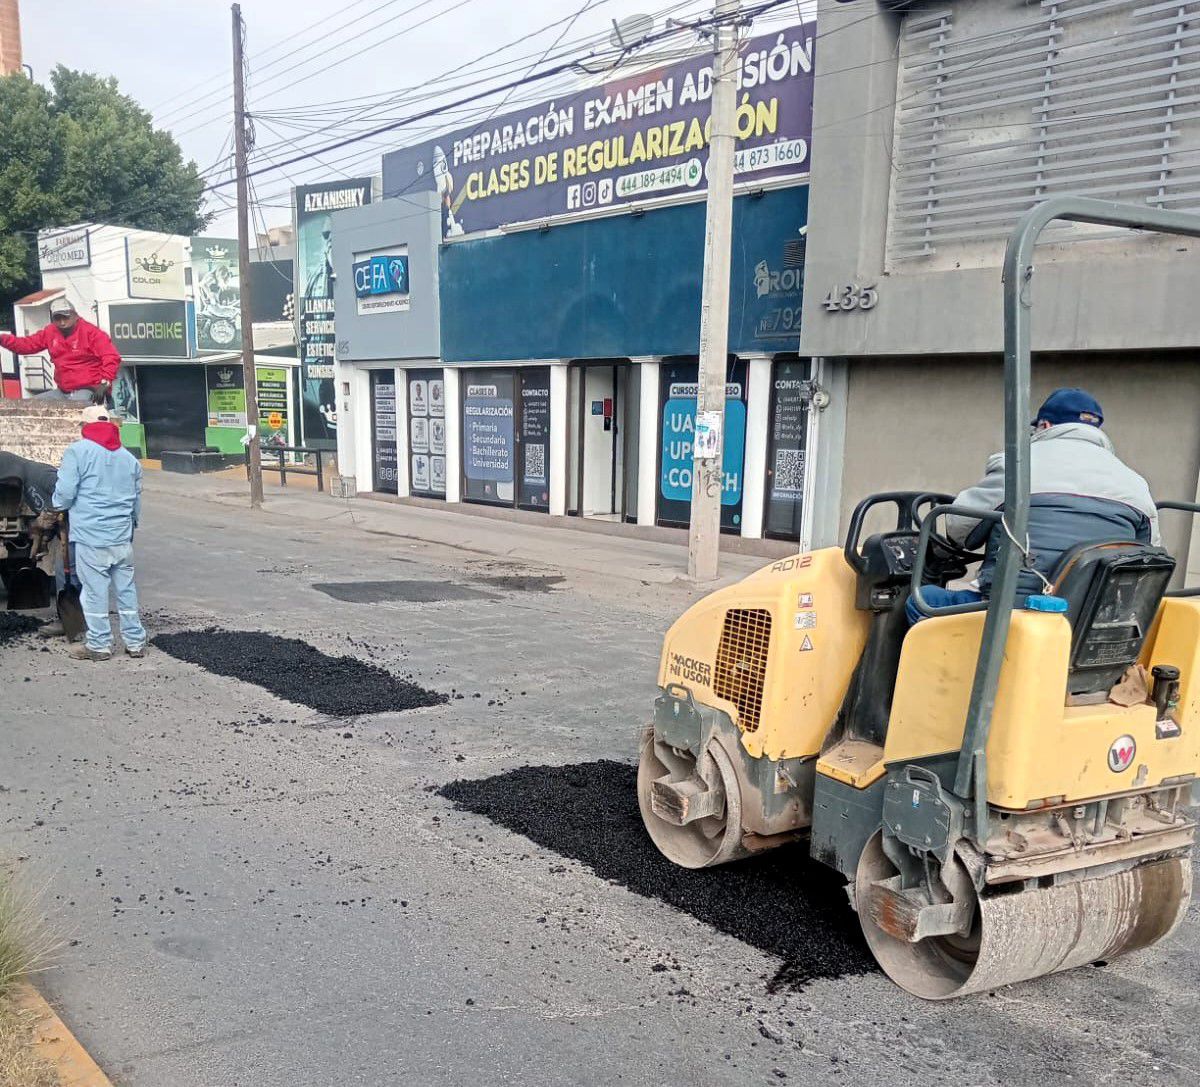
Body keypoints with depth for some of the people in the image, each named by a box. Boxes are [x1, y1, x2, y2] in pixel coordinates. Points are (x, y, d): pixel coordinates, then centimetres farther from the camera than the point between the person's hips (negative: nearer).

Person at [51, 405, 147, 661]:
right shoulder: (129, 457, 12)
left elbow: (64, 494, -10)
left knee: (95, 591, 3)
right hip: (123, 537, 5)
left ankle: (99, 645, 10)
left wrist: (57, 505, 12)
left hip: (90, 536, -5)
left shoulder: (78, 451, -5)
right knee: (126, 589, 11)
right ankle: (135, 642, 16)